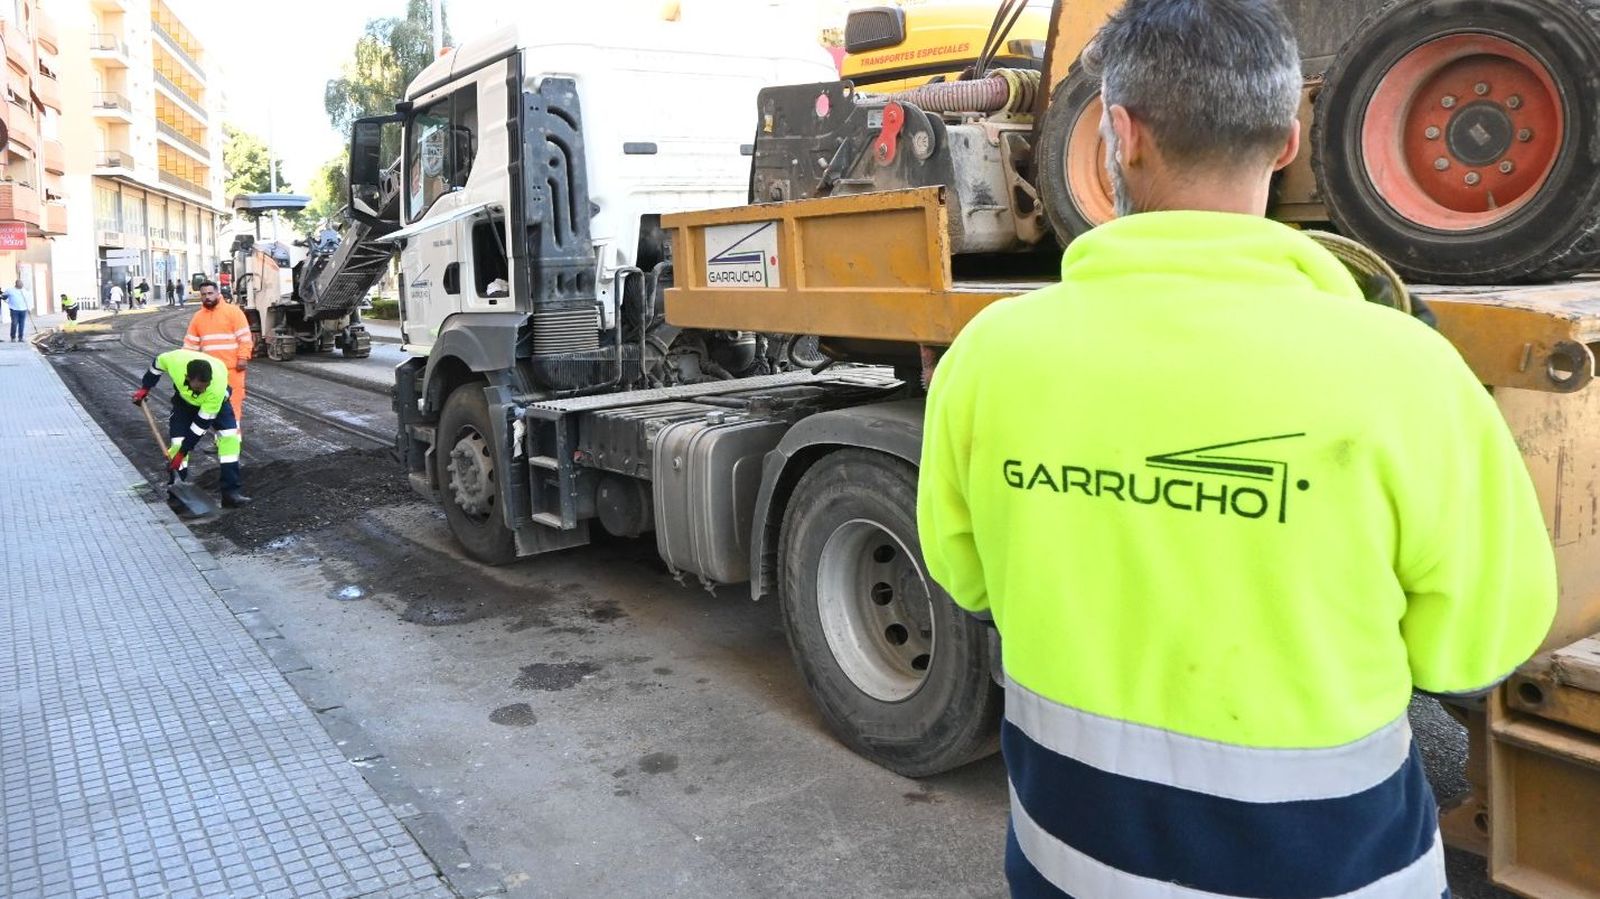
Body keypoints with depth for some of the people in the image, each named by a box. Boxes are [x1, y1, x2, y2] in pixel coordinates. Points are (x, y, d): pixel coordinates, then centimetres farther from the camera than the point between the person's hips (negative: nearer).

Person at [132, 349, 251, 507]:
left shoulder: (218, 387, -43)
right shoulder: (174, 359, -39)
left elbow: (202, 423, -32)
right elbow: (157, 363, -10)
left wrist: (183, 452, -26)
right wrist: (144, 388, -2)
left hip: (215, 402, -2)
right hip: (185, 399, 2)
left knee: (230, 436, -18)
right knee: (177, 441, -10)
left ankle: (231, 491, -12)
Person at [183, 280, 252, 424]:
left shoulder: (233, 311, -4)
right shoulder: (198, 316, 12)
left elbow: (244, 337, -8)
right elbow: (191, 342, 16)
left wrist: (243, 358, -15)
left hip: (232, 366, -5)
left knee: (233, 399, -4)